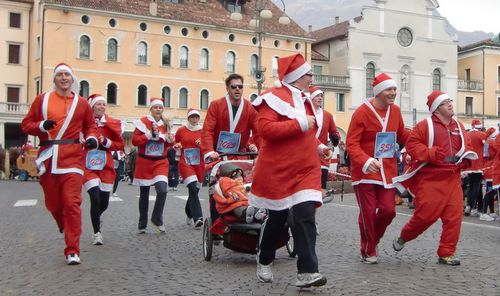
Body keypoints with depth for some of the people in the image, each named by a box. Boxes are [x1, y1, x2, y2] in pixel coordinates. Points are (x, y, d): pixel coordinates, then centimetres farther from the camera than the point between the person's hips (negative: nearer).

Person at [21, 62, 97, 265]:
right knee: (52, 203, 11)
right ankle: (66, 228, 43)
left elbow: (90, 125, 19)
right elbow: (26, 125, 8)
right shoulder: (42, 100, 8)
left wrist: (92, 138, -2)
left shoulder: (82, 103, 8)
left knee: (72, 202, -11)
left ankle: (72, 250, -5)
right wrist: (41, 125, -12)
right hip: (48, 158, 2)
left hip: (72, 157, -2)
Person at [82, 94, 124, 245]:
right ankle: (97, 233, -2)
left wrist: (106, 142, -10)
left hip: (106, 166, 3)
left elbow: (120, 144, 6)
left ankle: (96, 217, 45)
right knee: (95, 198, -18)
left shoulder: (113, 123, 4)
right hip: (88, 165, -3)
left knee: (104, 202, 9)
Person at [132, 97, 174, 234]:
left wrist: (170, 140, -5)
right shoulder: (143, 122, -4)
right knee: (144, 194, 9)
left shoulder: (166, 124, 7)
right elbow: (135, 140, -11)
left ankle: (157, 219, 2)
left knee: (162, 190, -18)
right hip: (144, 162, -2)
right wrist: (150, 134, -18)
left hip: (161, 162, 2)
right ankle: (142, 225, 23)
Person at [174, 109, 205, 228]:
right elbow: (175, 144, 19)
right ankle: (198, 218, -27)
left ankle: (189, 214, 35)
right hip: (185, 163, -2)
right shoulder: (181, 130, 6)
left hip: (199, 164, 2)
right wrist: (176, 146, -3)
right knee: (193, 188, -21)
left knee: (195, 190, 9)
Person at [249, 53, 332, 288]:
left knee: (306, 216, -7)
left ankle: (307, 272, -7)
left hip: (306, 170, 6)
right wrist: (300, 123, -23)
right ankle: (264, 262, 32)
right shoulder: (276, 96, -11)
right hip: (278, 171, -6)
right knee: (276, 218, 8)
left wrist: (319, 147, 9)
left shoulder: (305, 99, 15)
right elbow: (264, 128, -25)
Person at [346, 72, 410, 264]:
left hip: (388, 171, 5)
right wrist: (365, 161, -32)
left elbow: (401, 135, 21)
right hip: (365, 171, -5)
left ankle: (373, 240, 30)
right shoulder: (362, 112, -13)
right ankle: (368, 252, 20)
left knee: (388, 210, 2)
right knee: (368, 213, 1)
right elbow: (351, 143, -17)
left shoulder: (395, 111, 5)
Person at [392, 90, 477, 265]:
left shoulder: (459, 126, 15)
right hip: (430, 179, -6)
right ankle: (403, 237, 23)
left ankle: (446, 254, 10)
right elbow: (411, 144, -9)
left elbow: (467, 146, 24)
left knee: (454, 216, 0)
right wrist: (431, 153, -19)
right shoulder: (425, 125, -4)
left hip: (453, 179, 6)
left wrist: (466, 157, 3)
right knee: (426, 214, -4)